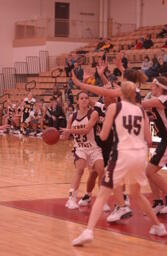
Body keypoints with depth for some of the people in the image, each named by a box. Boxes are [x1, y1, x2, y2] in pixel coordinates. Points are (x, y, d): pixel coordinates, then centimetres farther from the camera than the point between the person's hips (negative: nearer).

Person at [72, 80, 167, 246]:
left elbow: (103, 136, 1)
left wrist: (102, 131, 23)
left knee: (103, 195, -4)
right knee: (136, 194, 28)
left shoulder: (114, 107, 3)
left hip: (122, 154, -4)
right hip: (141, 155, 4)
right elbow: (148, 141, 12)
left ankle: (88, 231, -20)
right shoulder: (141, 111, 14)